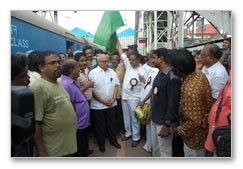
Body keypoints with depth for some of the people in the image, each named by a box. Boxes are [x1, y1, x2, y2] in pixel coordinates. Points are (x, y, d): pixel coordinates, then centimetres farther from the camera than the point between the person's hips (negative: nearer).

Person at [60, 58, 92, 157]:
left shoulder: (72, 82, 6)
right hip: (77, 127, -9)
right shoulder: (66, 85, -26)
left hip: (82, 124, 9)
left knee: (84, 149, 25)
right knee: (78, 153, 10)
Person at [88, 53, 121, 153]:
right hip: (98, 105, -3)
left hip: (111, 104, 4)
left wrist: (113, 99, -6)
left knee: (112, 123, 16)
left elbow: (116, 85, 5)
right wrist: (103, 101, -14)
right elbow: (92, 89, -13)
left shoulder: (112, 72, 4)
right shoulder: (93, 73, -9)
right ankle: (101, 143, 29)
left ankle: (113, 140, 35)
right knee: (100, 125, 11)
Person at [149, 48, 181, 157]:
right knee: (155, 147, 21)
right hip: (155, 119, 8)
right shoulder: (159, 74, 9)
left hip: (164, 121, -8)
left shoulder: (172, 77, -19)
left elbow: (173, 102, -21)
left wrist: (167, 125, -20)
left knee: (164, 150, 6)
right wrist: (151, 113, 18)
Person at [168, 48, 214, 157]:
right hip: (203, 128, 8)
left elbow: (195, 121, -32)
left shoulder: (190, 90, -37)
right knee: (200, 155, 29)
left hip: (194, 135, -8)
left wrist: (182, 129, -14)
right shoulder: (199, 74, -11)